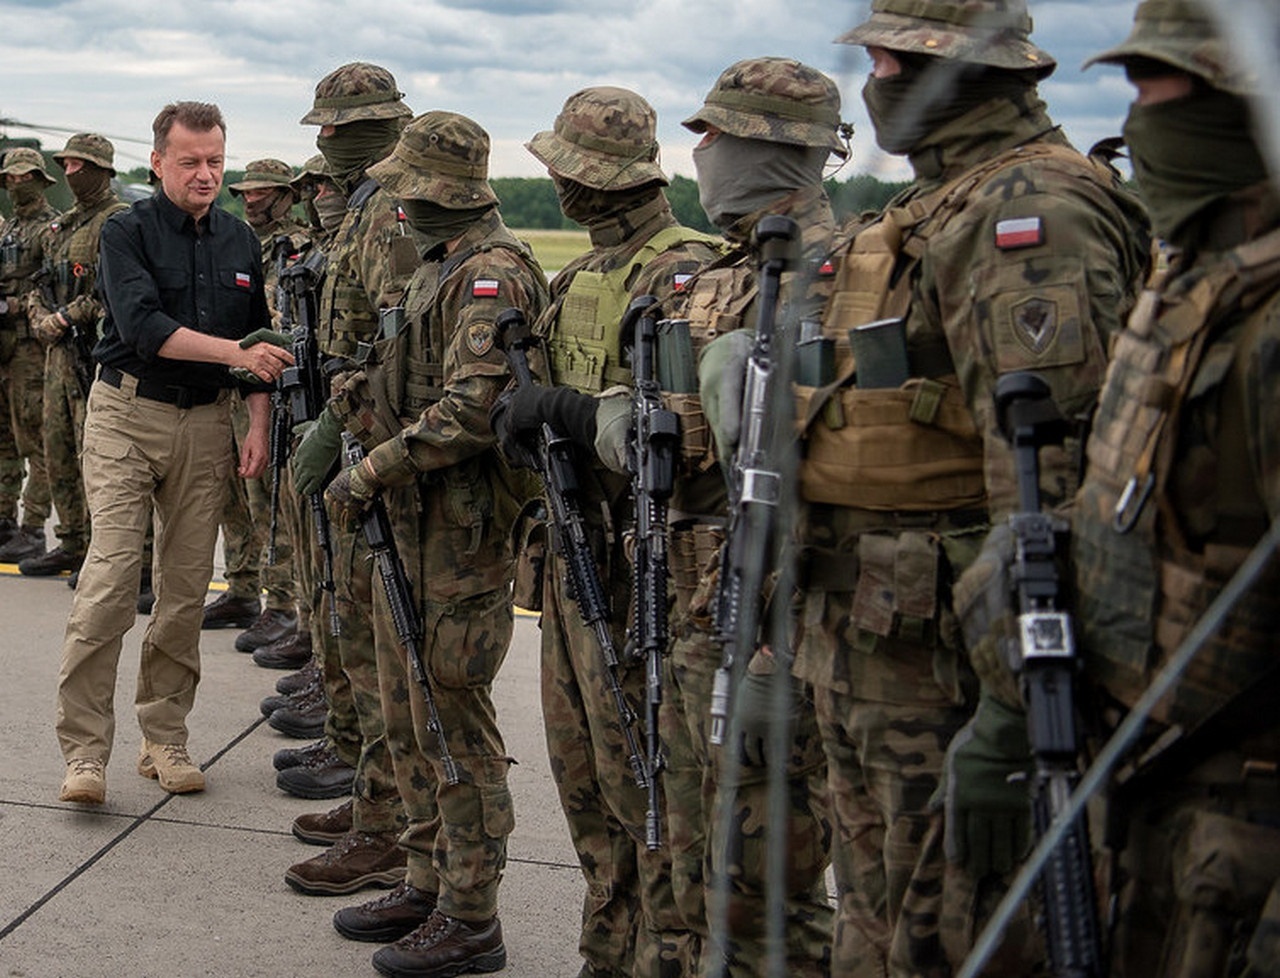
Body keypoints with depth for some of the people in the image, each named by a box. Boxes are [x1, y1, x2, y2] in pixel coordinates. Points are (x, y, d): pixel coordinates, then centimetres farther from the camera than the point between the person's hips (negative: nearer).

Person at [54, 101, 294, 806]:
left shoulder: (239, 241, 11)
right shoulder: (127, 232, -4)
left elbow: (259, 341, 16)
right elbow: (142, 325, -19)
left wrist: (257, 424, 6)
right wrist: (235, 351, -27)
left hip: (206, 423, 4)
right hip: (128, 414, -4)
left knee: (187, 587, 5)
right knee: (110, 580, -11)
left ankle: (164, 739, 16)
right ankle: (84, 751, -5)